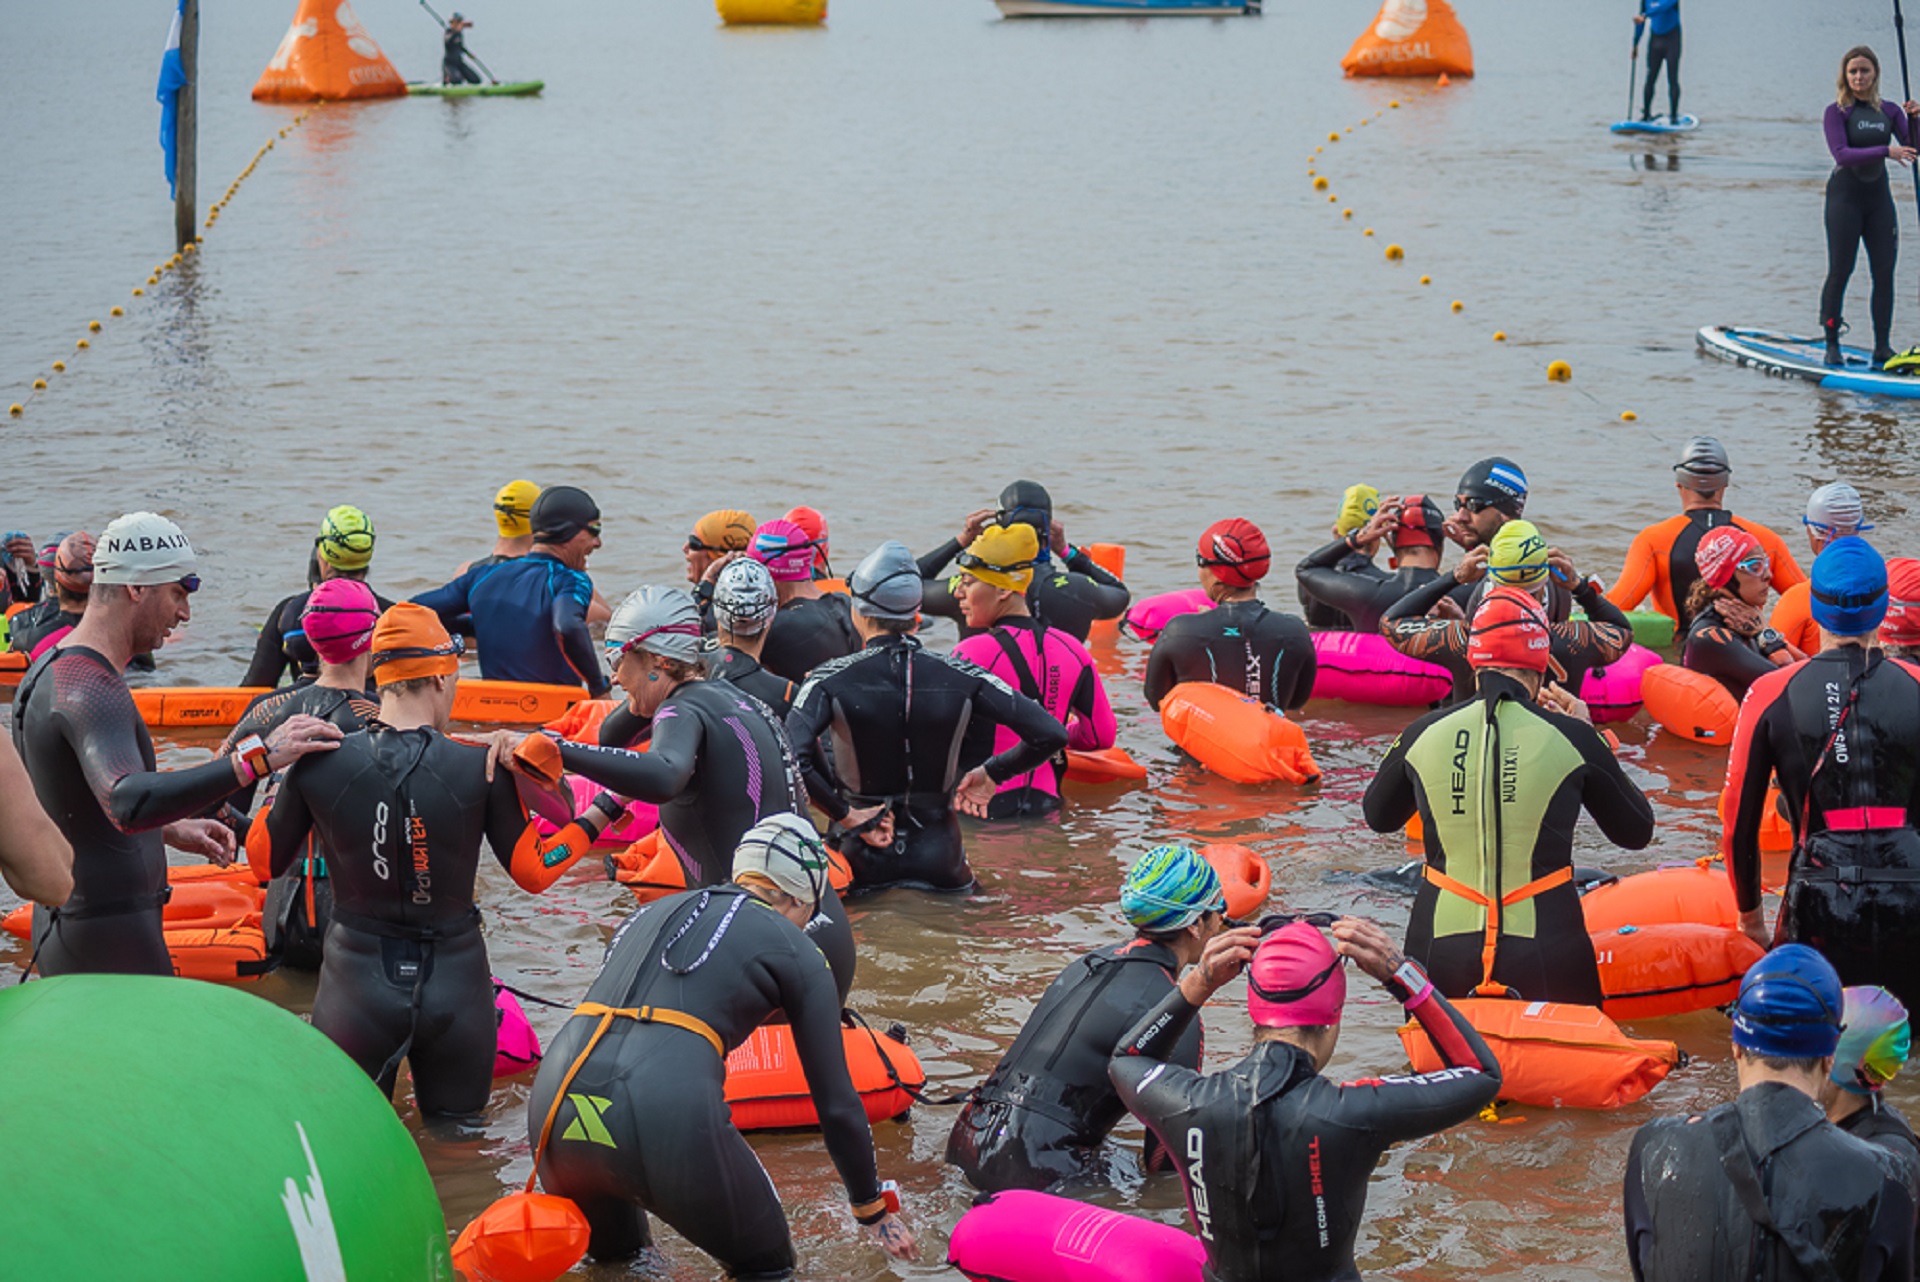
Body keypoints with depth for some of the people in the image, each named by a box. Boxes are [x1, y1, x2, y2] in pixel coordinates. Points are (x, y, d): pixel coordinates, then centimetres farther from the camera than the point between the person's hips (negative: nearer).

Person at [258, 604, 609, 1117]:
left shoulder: (318, 765, -9)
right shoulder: (483, 768, -12)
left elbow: (266, 859, 6)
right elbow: (533, 872, -1)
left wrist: (279, 783, 23)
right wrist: (600, 814, 13)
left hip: (356, 986, 0)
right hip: (455, 989, 0)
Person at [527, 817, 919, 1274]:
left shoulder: (652, 914, 28)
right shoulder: (794, 951, 14)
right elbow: (836, 1102, 17)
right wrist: (874, 1210, 32)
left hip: (554, 1105, 5)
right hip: (671, 1111, -5)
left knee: (613, 1252, 34)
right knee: (766, 1266, 20)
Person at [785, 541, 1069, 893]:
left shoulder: (831, 680, -9)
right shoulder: (958, 675, -3)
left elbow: (792, 757, -25)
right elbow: (1050, 735, -5)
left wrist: (846, 814, -12)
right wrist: (992, 773, 9)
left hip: (862, 861, -2)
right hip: (939, 860, 2)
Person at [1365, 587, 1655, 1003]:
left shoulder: (1425, 734, 3)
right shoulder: (1570, 738, -2)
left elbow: (1378, 817, 23)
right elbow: (1636, 833, 13)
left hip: (1440, 949, 2)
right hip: (1544, 949, -2)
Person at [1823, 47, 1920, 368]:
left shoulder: (1890, 112, 8)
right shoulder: (1836, 111, -6)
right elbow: (1841, 154, -20)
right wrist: (1885, 151, -29)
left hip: (1879, 197, 5)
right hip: (1845, 196, -5)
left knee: (1884, 273, 1)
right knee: (1840, 272, -4)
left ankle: (1883, 348, 4)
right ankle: (1832, 345, 4)